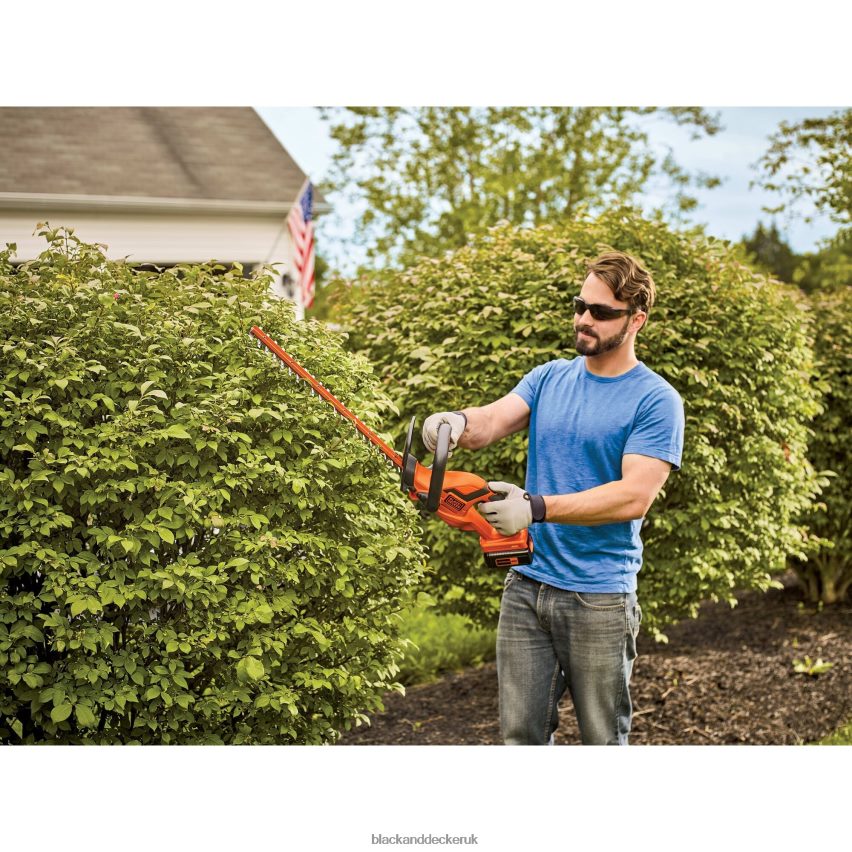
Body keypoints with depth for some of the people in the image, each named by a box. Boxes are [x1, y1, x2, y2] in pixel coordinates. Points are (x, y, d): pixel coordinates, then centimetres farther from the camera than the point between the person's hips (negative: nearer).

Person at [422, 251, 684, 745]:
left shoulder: (657, 402, -7)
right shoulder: (550, 379, 10)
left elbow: (634, 497, -18)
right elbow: (492, 422, -6)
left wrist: (536, 508, -26)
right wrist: (459, 422, -30)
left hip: (599, 598, -5)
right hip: (527, 587, 5)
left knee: (603, 740, 8)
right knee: (522, 735, 10)